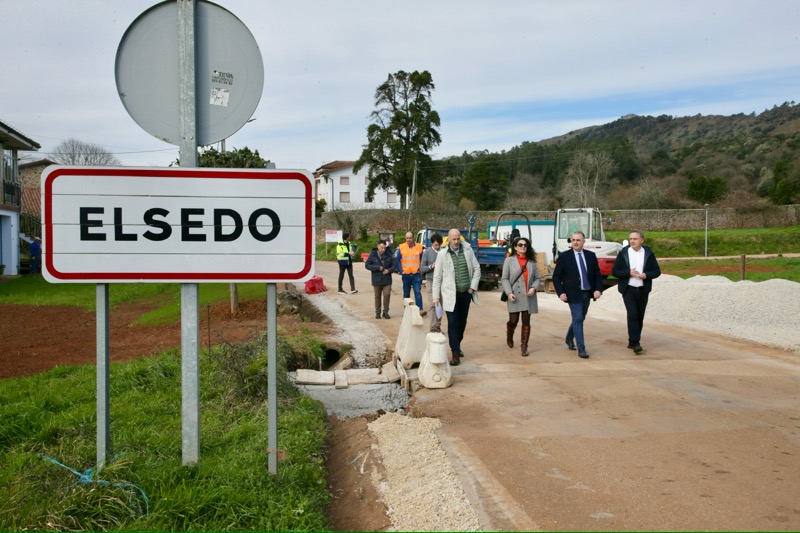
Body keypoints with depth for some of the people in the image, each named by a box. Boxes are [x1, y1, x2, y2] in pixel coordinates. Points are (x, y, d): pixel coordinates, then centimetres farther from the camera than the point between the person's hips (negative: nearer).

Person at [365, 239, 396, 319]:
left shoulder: (389, 255, -1)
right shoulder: (373, 255, -4)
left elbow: (394, 266, 3)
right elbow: (367, 265, -8)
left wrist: (388, 270, -17)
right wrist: (378, 268, -16)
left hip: (387, 280, 0)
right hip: (377, 280, 0)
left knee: (387, 295, -8)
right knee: (377, 296, 10)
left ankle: (385, 312, 6)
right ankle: (377, 312, 21)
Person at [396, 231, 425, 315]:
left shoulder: (419, 247, 2)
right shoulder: (401, 247, 3)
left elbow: (422, 260, 8)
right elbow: (397, 260, 6)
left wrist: (421, 269, -2)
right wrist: (401, 271, -2)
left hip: (416, 274, -2)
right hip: (406, 274, 2)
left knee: (417, 292, -11)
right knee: (406, 293, 9)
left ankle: (420, 309, -16)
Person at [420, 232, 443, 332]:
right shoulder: (427, 252, 0)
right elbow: (422, 268, 2)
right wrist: (431, 266, -14)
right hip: (431, 281, -2)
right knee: (432, 304, -6)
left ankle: (438, 326, 16)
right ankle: (433, 327, -5)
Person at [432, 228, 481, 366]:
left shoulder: (467, 250, 2)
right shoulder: (442, 254, -4)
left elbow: (477, 269, 7)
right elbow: (437, 276, 0)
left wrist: (473, 287, 0)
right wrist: (436, 296, -3)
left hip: (466, 293, 3)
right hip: (450, 294, -3)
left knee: (462, 322, 13)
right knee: (453, 323, -7)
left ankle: (457, 345, 32)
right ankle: (455, 353, -5)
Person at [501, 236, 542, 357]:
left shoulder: (531, 261, 8)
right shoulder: (509, 260, 1)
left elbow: (538, 278, 10)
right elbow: (505, 278, -2)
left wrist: (534, 288, -8)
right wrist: (509, 293, -13)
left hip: (528, 296, 2)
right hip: (515, 296, -2)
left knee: (526, 322, 2)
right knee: (513, 321, 1)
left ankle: (524, 347, 10)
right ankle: (509, 337, 34)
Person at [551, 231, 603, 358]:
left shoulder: (591, 255, 5)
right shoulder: (564, 256, -5)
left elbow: (597, 275, 8)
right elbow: (556, 276, -3)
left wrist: (598, 289, -7)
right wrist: (561, 292, -13)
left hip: (587, 294, 5)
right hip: (574, 294, -5)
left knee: (579, 318, 16)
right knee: (578, 319, -9)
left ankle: (569, 338, 40)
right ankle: (581, 349, -5)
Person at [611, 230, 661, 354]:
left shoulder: (649, 253, 4)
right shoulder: (623, 253, 0)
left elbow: (657, 271, 5)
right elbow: (615, 271, -2)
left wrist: (646, 275, -14)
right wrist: (629, 273, -17)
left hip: (643, 290, 2)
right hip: (628, 289, -2)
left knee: (639, 317, 7)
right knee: (632, 315, -13)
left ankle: (633, 341, 19)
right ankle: (635, 343, -14)